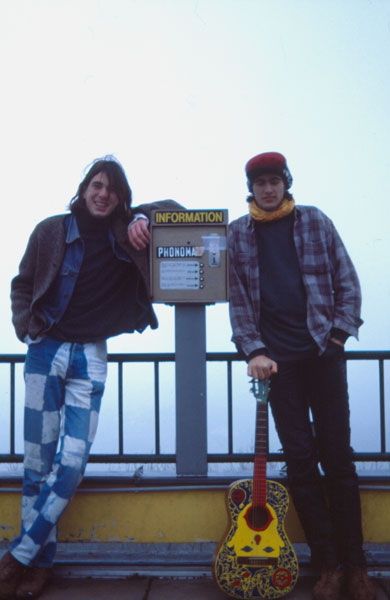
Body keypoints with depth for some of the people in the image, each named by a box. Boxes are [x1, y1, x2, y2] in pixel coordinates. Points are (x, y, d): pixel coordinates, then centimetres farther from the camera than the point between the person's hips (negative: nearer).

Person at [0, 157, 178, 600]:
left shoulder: (125, 232, 4)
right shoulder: (52, 230, 3)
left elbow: (174, 208, 9)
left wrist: (143, 218, -10)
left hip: (90, 356, 1)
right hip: (46, 350, 0)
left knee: (72, 461, -7)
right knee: (37, 460, 1)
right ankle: (40, 561, 14)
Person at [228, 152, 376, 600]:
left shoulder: (315, 222, 8)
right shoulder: (237, 234, 7)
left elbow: (347, 282, 7)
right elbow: (237, 299, 3)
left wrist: (340, 333, -3)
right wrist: (254, 351, -7)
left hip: (323, 352, 0)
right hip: (277, 357, 0)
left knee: (337, 454, 2)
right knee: (300, 458, 2)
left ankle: (354, 564, 13)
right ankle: (328, 564, 11)